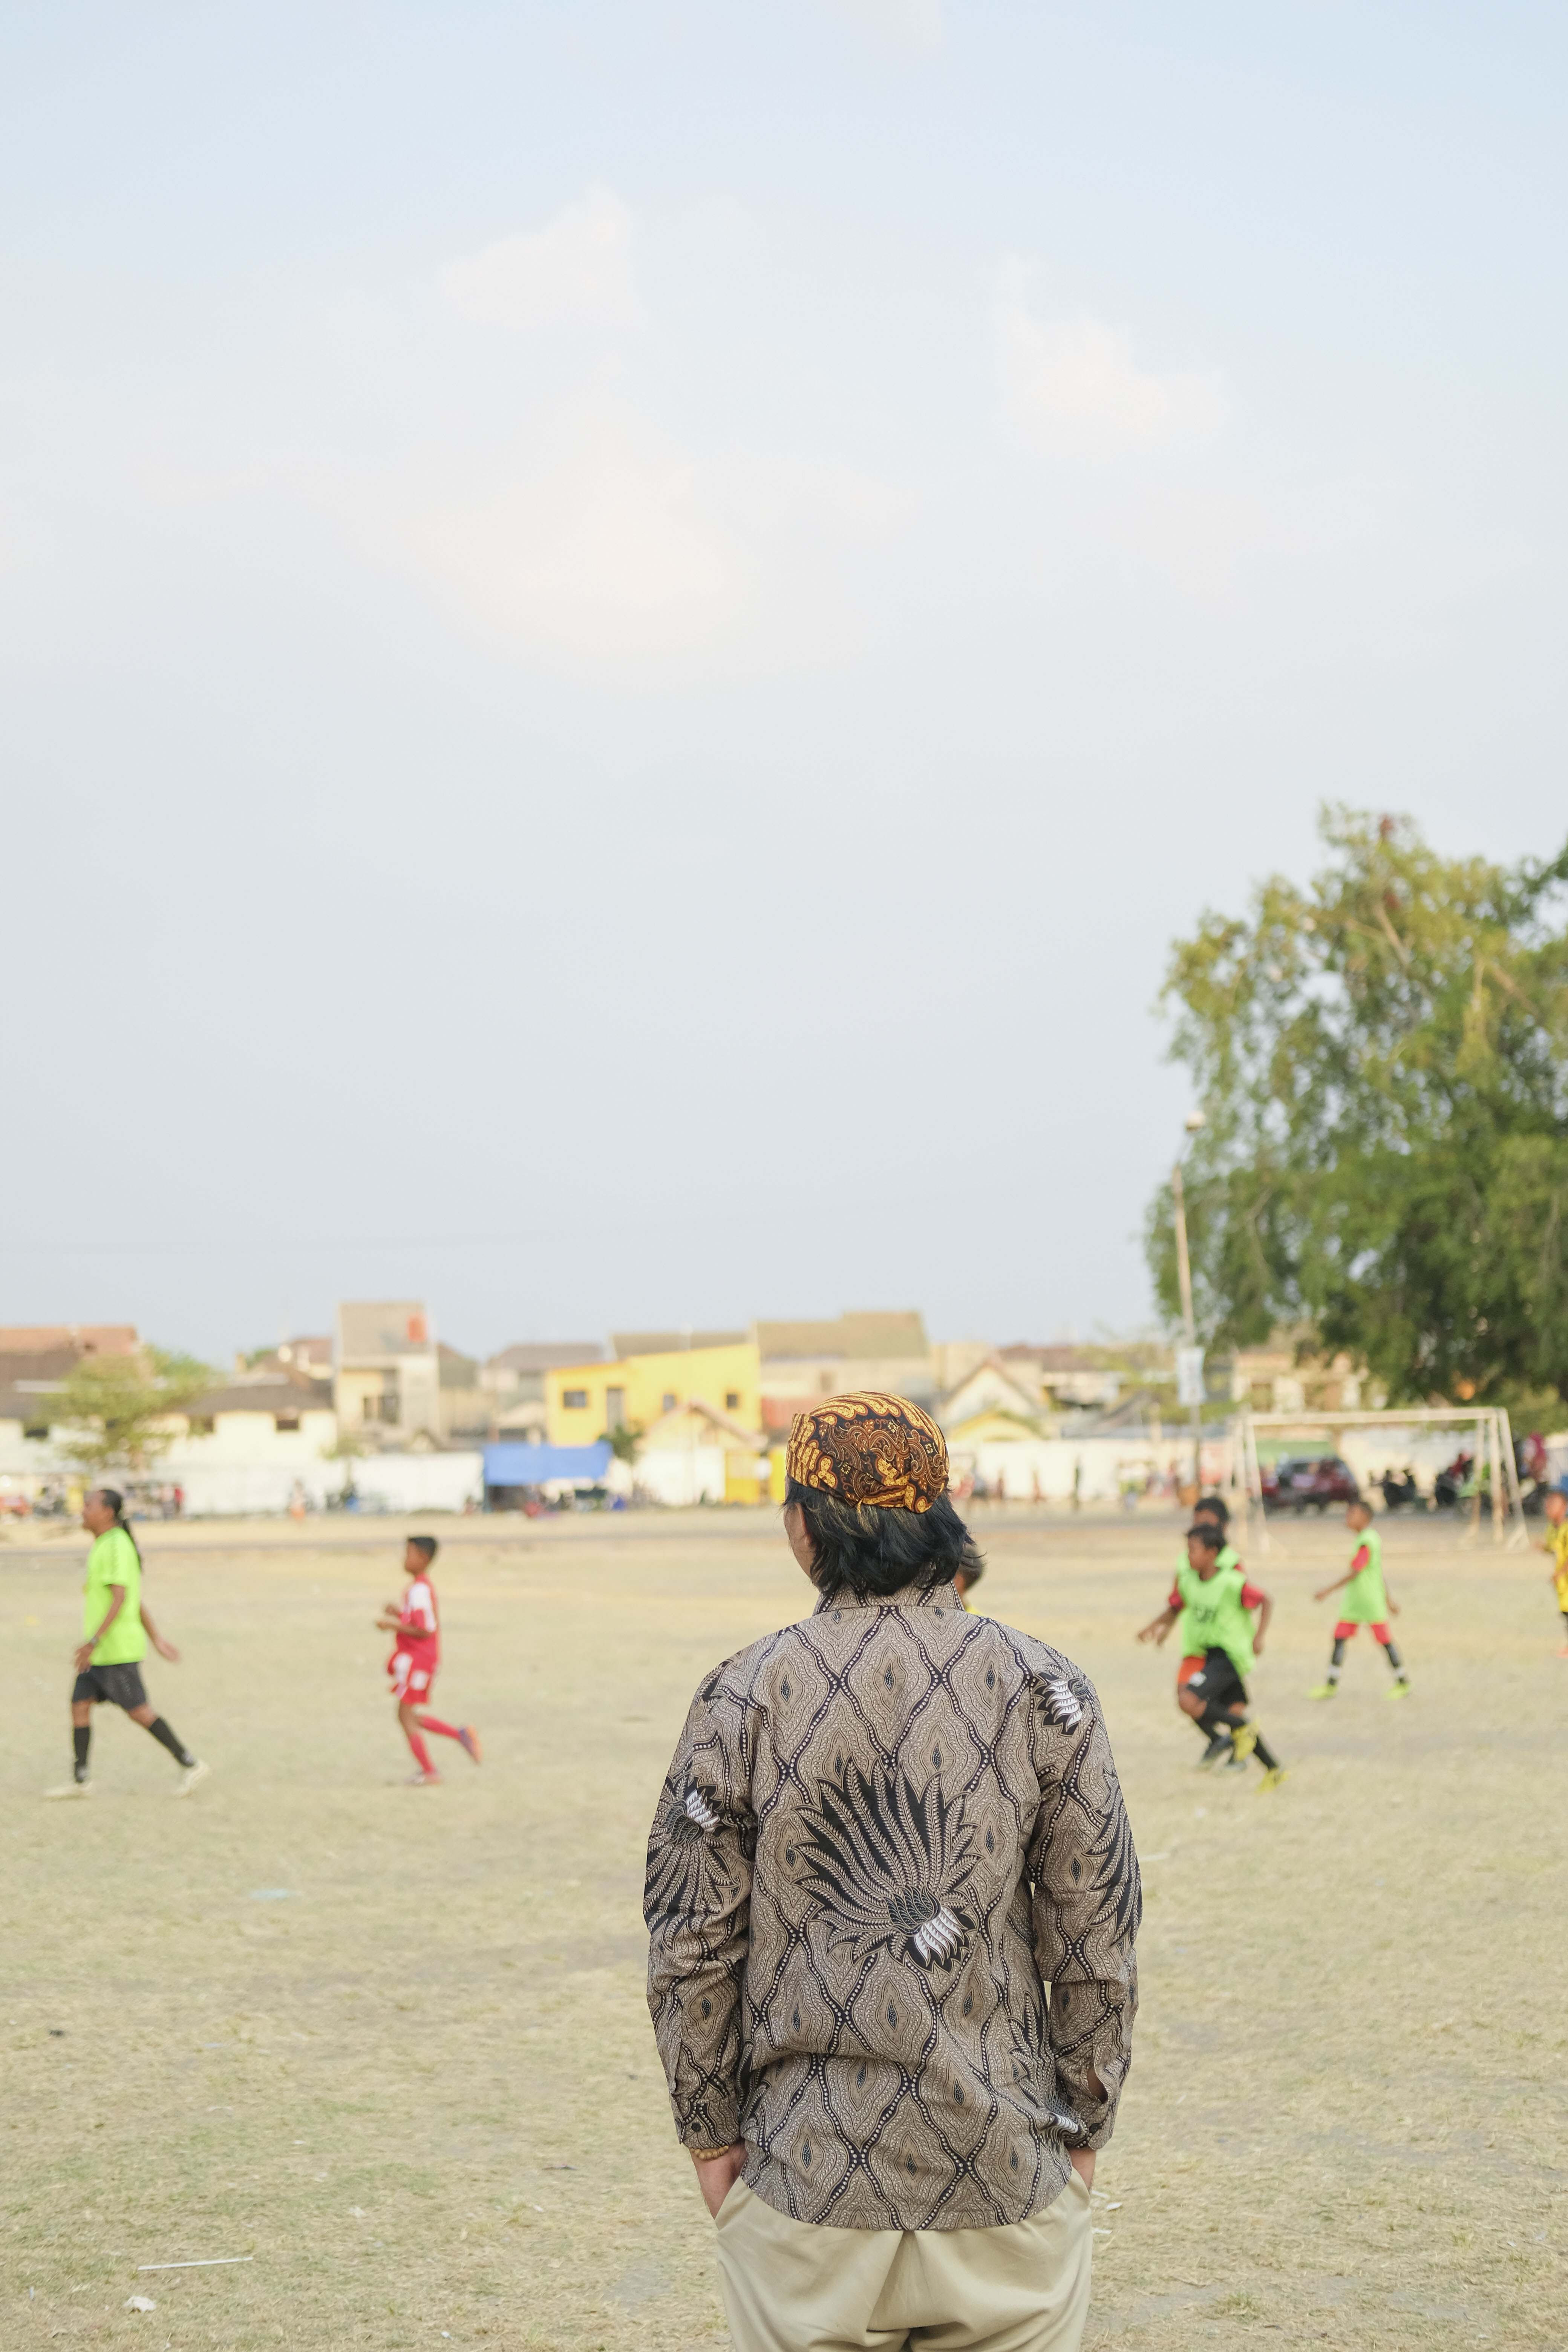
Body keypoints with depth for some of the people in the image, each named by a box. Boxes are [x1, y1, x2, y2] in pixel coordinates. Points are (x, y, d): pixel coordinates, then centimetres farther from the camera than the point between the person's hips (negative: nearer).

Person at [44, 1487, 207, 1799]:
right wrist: (157, 1639, 22)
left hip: (117, 1650, -10)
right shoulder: (104, 1546, 15)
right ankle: (80, 1779, 10)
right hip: (101, 1653, 10)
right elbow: (136, 1599, 20)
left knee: (137, 1710, -5)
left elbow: (120, 1598, -24)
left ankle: (190, 1765, 3)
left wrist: (93, 1641, -27)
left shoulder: (117, 1546, -16)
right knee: (79, 1705, 6)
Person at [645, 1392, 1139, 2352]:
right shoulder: (1044, 1691, -2)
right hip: (1006, 2168, 0)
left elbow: (694, 1942, -1)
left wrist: (710, 2129, 9)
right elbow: (1095, 1938, 0)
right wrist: (1085, 2123, 10)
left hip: (806, 2174, 0)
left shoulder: (744, 1696, -3)